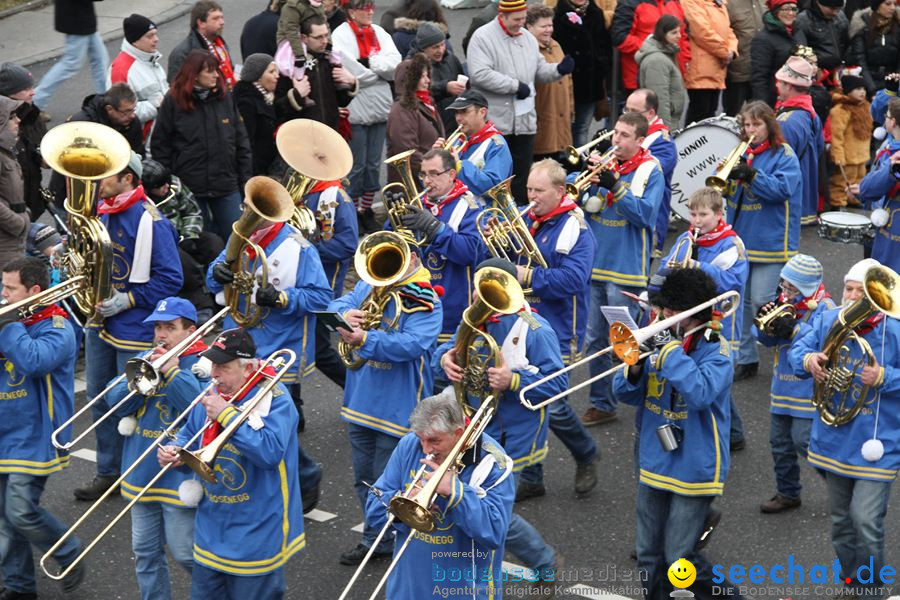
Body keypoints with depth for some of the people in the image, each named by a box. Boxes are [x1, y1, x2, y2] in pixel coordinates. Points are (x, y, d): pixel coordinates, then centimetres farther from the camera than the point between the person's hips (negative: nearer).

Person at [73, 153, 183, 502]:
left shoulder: (149, 220, -19)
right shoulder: (102, 213, 6)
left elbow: (171, 278, -20)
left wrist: (128, 300, -21)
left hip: (134, 331, -8)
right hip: (101, 324, 8)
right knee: (100, 401, 16)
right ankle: (108, 473, 29)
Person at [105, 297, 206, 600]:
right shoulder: (146, 359, 9)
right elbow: (116, 402, 1)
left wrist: (172, 371, -23)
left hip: (179, 476, -6)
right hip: (142, 472, 6)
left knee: (185, 552, 1)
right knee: (145, 552, 14)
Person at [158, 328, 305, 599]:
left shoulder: (274, 399, -18)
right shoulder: (213, 393, 4)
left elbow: (270, 452, -31)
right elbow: (189, 435, 18)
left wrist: (227, 414, -27)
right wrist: (175, 451, -5)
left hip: (254, 534, -7)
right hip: (212, 526, 7)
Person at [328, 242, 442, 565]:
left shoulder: (426, 301, -13)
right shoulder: (368, 285, 7)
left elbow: (410, 344, -27)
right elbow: (336, 305, -3)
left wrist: (364, 339, -39)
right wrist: (345, 315, -28)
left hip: (396, 407, -7)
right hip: (360, 401, 7)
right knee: (364, 478, 19)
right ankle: (374, 539, 34)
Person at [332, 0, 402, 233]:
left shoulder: (379, 33, 11)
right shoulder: (341, 35, -7)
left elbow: (396, 63, -1)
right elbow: (352, 72, -18)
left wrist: (370, 62, -12)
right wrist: (381, 68, -5)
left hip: (379, 109, 6)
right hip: (356, 111, -5)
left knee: (374, 165, 11)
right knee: (357, 166, 1)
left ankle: (366, 211, 22)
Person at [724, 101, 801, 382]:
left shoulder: (784, 155, -5)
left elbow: (783, 189, -19)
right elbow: (726, 190, 10)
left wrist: (751, 175, -28)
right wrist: (727, 176, -12)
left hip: (770, 241, -6)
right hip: (740, 239, 6)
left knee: (763, 302, -8)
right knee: (740, 301, 9)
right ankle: (746, 359, 19)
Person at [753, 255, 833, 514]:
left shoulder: (824, 308, -14)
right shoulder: (784, 303, 6)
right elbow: (767, 340, 10)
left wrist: (792, 330, -31)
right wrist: (765, 323, -11)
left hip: (808, 391, -7)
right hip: (783, 386, 7)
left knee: (803, 441, -10)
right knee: (780, 441, 13)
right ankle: (787, 493, 28)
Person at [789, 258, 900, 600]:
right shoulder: (827, 321, -2)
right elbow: (798, 348, -2)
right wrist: (808, 360, -23)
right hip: (834, 439, 5)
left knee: (866, 521, -11)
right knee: (841, 518, 19)